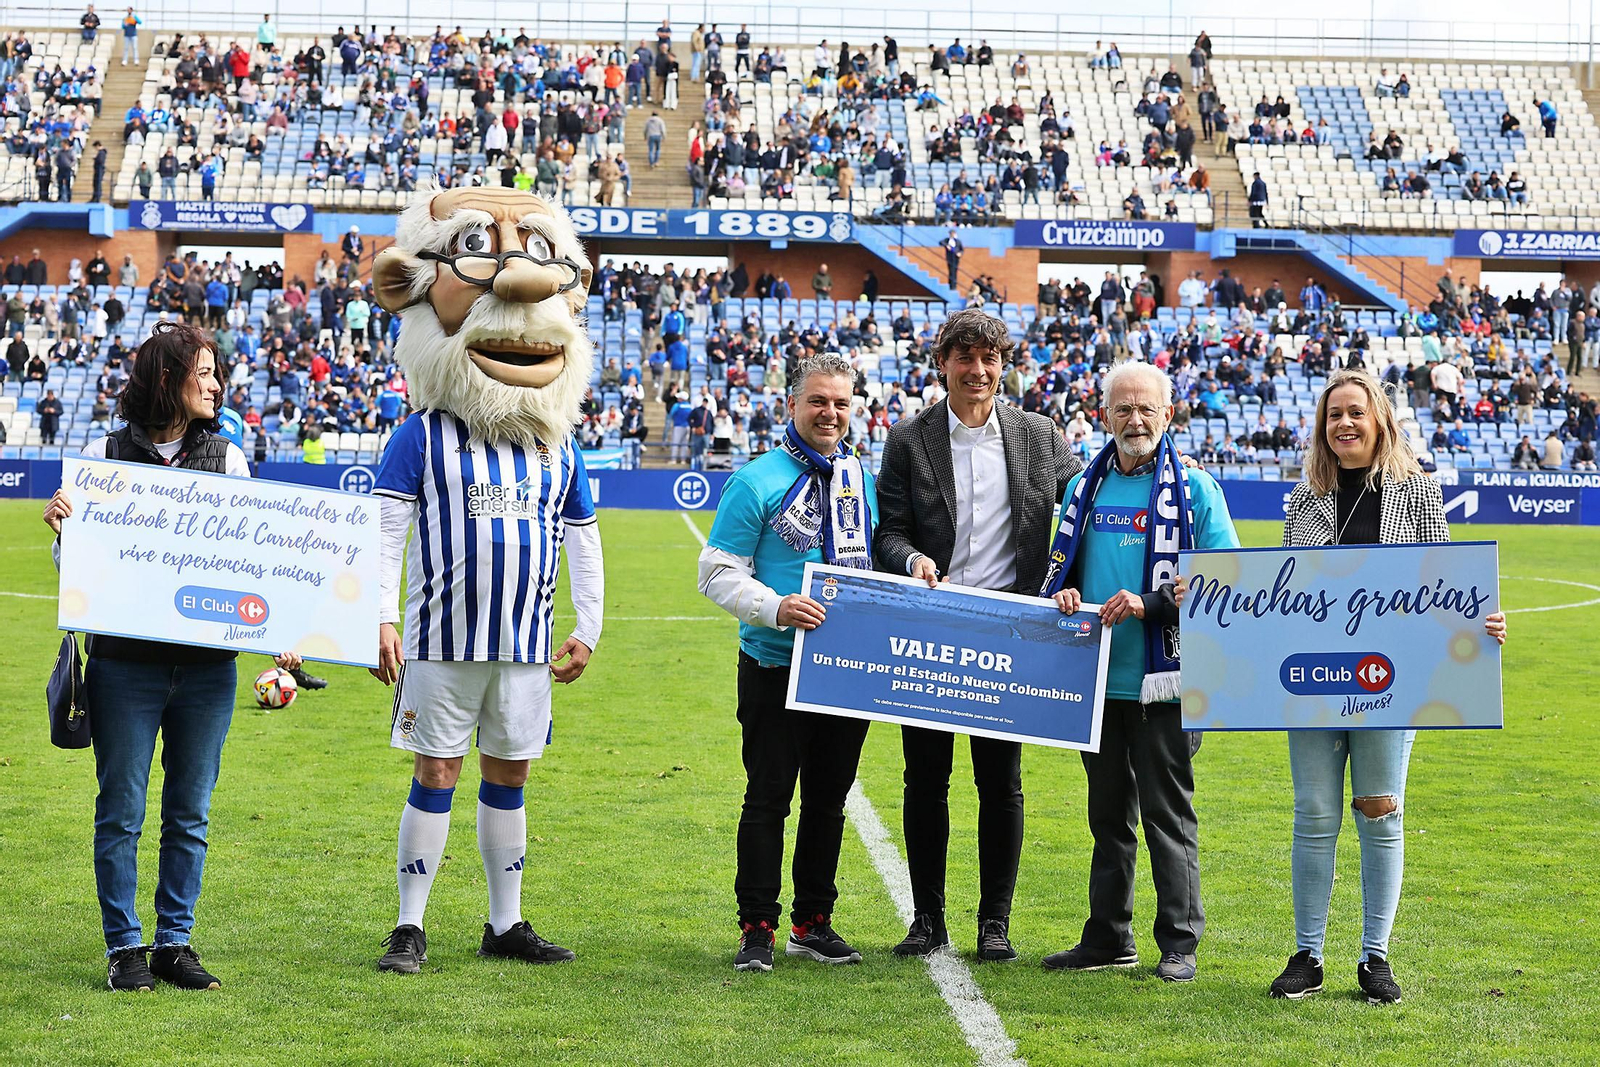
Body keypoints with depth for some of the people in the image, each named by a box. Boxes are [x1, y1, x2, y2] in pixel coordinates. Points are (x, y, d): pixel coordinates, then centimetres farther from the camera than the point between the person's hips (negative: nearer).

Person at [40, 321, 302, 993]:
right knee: (122, 808, 2)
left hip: (207, 664, 2)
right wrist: (59, 528, -16)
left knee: (190, 810, 7)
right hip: (126, 660, -2)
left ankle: (175, 943, 16)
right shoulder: (105, 455, 1)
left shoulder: (228, 459, 7)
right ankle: (125, 947, 11)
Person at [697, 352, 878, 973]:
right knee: (768, 798, -2)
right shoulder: (757, 481, -6)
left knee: (829, 799, 11)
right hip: (776, 669, -5)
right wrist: (776, 607, -23)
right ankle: (756, 929, 5)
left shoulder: (863, 477, 10)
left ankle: (813, 923, 22)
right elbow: (718, 573, -9)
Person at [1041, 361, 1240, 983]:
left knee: (1167, 811, -2)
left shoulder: (1194, 488, -2)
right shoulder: (1085, 488, 13)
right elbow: (1060, 566, 22)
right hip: (1097, 678, 5)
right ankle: (1108, 937, 20)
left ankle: (1179, 943, 5)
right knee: (1109, 812, 12)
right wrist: (1063, 594, -2)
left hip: (1162, 680, -5)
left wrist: (1150, 603, -18)